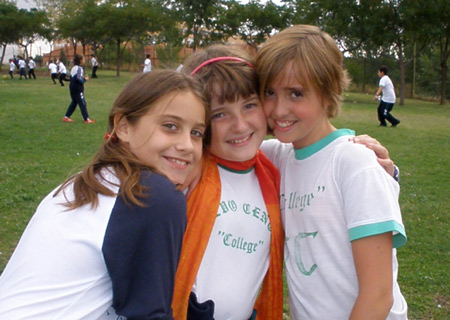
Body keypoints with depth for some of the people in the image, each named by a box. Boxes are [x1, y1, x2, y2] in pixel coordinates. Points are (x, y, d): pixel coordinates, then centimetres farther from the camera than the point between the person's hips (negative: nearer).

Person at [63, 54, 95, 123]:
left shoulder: (73, 68, 12)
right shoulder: (79, 68, -15)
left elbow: (72, 78, 15)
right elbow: (79, 78, -25)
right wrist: (85, 79, -8)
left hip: (72, 88, 9)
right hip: (78, 89, -9)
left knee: (73, 102, 17)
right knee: (82, 103, -3)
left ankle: (66, 117, 17)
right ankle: (87, 119, 1)